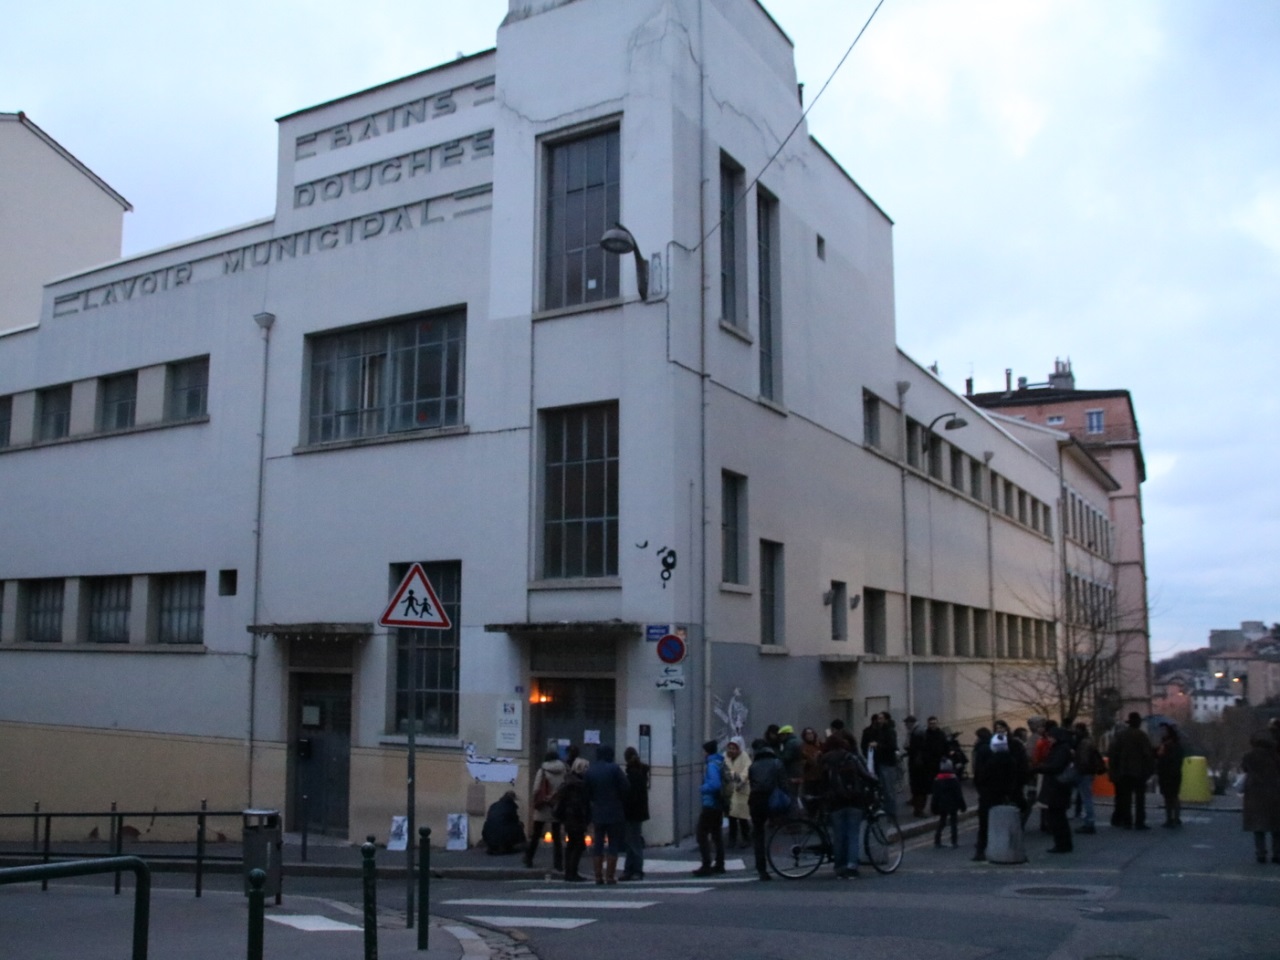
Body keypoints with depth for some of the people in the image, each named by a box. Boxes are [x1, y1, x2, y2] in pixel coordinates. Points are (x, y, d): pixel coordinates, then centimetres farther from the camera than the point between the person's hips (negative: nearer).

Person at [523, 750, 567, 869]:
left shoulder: (542, 771, -6)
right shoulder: (564, 771, -2)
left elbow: (536, 789, -9)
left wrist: (535, 802, 4)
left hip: (543, 807, -1)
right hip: (558, 807, 1)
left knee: (536, 835, 12)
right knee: (557, 837, 7)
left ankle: (528, 859, 19)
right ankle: (558, 864, 4)